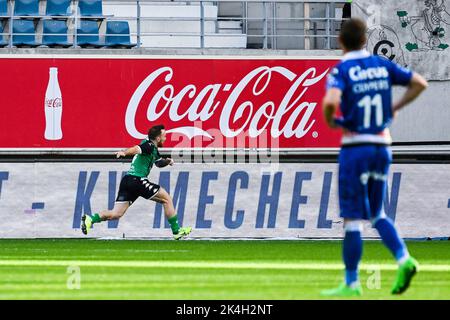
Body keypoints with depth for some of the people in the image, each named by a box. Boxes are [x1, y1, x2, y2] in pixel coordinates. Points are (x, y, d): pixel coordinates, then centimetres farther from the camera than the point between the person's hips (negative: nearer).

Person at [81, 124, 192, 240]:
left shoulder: (153, 149, 24)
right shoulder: (149, 145, -5)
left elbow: (158, 163, 43)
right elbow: (136, 149, -26)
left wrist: (167, 161, 23)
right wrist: (124, 152, -45)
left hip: (127, 181, 9)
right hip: (137, 180, -9)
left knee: (116, 214, 1)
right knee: (167, 199, 4)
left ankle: (90, 219, -17)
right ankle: (176, 231, 7)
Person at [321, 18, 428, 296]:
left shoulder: (341, 71, -9)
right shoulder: (383, 65, 6)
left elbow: (331, 100, -28)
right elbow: (420, 83, 9)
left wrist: (329, 120, -7)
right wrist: (395, 107, 14)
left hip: (355, 148, -5)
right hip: (382, 146, 5)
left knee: (352, 219, 1)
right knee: (377, 214, 17)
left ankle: (351, 283, 4)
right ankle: (404, 259, -4)